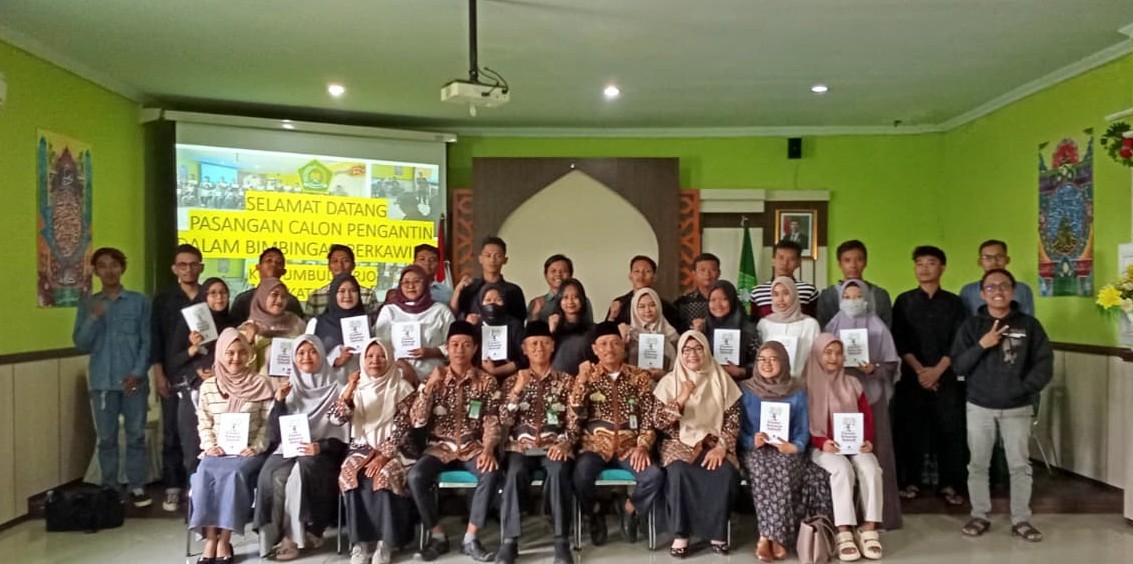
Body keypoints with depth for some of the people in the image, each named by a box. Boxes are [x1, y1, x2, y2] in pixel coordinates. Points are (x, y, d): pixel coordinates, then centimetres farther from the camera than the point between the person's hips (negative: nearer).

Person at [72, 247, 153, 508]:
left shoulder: (139, 301, 3)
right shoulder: (87, 305, 9)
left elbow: (147, 340, 1)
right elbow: (81, 344, 2)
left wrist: (138, 373, -9)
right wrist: (94, 318, -13)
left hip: (133, 380, -1)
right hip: (102, 382, 2)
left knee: (136, 436, 3)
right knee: (106, 438, 7)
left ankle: (137, 487, 12)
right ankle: (109, 489, 16)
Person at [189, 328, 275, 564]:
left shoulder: (261, 384, 3)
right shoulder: (208, 386, 11)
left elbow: (268, 422, 0)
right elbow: (204, 423, 11)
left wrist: (256, 448, -11)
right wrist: (210, 446, -5)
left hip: (248, 452, -2)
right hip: (218, 451, 2)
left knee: (233, 473, -32)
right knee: (205, 474, -29)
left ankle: (224, 540, -23)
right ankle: (211, 540, -23)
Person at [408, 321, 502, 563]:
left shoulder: (487, 382, 2)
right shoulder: (435, 379, 4)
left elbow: (492, 422, -3)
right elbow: (417, 421, -5)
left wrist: (488, 449, -23)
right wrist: (430, 386, -17)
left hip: (472, 448, -1)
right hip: (440, 447, 1)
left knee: (491, 474, -31)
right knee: (416, 476, -28)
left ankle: (470, 538, -16)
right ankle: (437, 536, -9)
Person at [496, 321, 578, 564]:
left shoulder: (566, 380, 13)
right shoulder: (513, 380, 14)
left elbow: (573, 421, 5)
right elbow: (504, 421, 2)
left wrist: (565, 443, -15)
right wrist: (517, 390, -10)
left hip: (554, 445, 0)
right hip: (521, 445, 1)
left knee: (558, 471, -34)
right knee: (514, 472, -33)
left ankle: (562, 542, -29)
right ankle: (509, 541, -27)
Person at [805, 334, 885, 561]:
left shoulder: (853, 384, 15)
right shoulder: (806, 386, 1)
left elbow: (867, 417, 11)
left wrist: (867, 440, -8)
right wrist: (822, 442, -20)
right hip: (822, 447, -4)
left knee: (870, 467, -28)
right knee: (842, 468, -34)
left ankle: (869, 529, -26)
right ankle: (843, 532, -35)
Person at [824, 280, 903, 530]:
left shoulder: (878, 328, 4)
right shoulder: (832, 327, 8)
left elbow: (892, 365, 2)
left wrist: (874, 369, -15)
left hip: (871, 396, -1)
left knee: (873, 452, -2)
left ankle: (876, 513, 6)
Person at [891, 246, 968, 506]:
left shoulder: (953, 302, 6)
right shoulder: (904, 301, 5)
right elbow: (899, 340, -1)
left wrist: (937, 370, -12)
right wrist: (919, 370, -11)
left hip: (946, 376, 0)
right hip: (911, 376, 0)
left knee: (949, 430, 0)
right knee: (910, 429, 2)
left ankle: (949, 484, 10)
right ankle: (910, 481, 13)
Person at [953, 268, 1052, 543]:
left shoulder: (1029, 325, 1)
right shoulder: (971, 325, 2)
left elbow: (1045, 364, -2)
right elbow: (958, 365, -3)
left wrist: (1024, 388, -13)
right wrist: (981, 346, -17)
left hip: (1017, 408, 0)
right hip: (979, 407, 1)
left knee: (1020, 465, 5)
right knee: (978, 464, 7)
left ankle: (1021, 520, 17)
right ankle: (979, 516, 20)